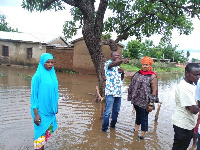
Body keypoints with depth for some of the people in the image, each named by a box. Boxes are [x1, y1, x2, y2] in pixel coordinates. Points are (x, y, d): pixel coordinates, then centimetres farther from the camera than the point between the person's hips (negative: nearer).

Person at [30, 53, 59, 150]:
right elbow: (34, 95, -13)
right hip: (41, 110, -6)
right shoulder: (38, 76, -14)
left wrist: (56, 106, 16)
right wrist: (36, 114, -15)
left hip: (50, 109, 6)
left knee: (48, 130, 16)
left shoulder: (53, 74, 5)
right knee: (40, 132, 4)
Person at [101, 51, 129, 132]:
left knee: (116, 110, 15)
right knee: (108, 111, -7)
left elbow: (121, 78, 22)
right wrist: (122, 60, -49)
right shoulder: (108, 63, -4)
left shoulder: (118, 66, 19)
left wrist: (122, 72, 1)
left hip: (118, 92, 8)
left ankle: (113, 125, 30)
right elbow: (113, 64, -31)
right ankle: (104, 128, 5)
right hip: (110, 92, -7)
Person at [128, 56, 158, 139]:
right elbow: (132, 85, 14)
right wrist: (131, 98, 13)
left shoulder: (152, 76, -11)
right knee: (137, 115, 22)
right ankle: (136, 130, 40)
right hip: (136, 100, 6)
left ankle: (142, 135, 21)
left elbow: (154, 90, -13)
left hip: (144, 102, -5)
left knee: (144, 117, 6)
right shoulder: (138, 73, 6)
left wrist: (151, 104, -16)